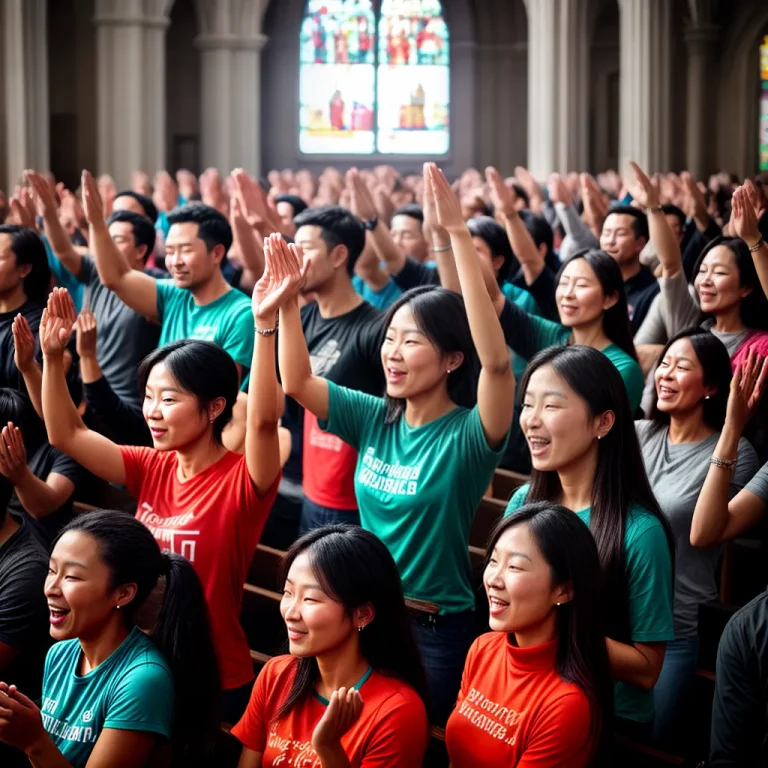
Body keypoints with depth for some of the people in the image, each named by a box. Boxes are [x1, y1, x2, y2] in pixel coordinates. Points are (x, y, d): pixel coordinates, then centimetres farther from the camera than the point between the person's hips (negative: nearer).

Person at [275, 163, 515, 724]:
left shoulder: (468, 435, -16)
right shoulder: (374, 419, 2)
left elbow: (496, 359, -33)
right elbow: (296, 382, 2)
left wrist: (459, 235, -39)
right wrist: (287, 302, -14)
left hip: (435, 633, -5)